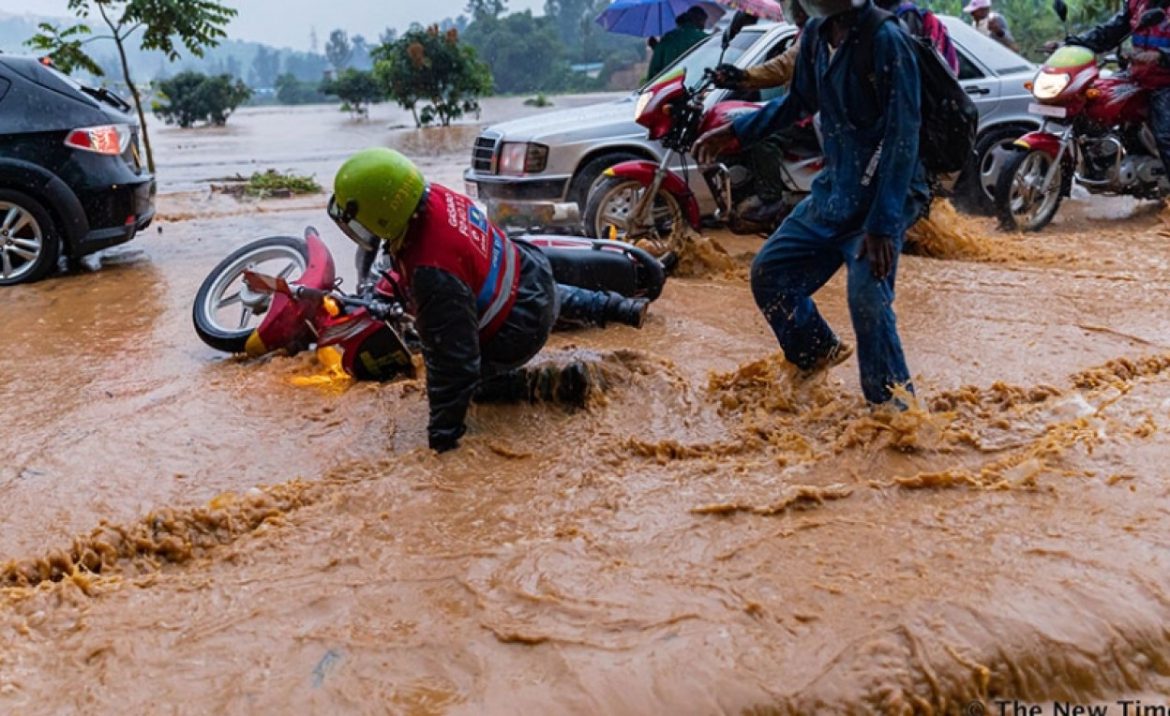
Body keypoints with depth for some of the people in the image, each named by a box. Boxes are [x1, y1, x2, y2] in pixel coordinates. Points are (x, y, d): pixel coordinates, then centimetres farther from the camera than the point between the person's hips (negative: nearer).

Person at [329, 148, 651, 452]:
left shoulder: (434, 274, -40)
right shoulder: (431, 195, -15)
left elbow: (451, 359, -34)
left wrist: (442, 436, -24)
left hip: (521, 328, -8)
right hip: (532, 274, 8)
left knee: (462, 374, 13)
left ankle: (550, 384, 3)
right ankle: (621, 308, 49)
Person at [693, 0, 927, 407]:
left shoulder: (886, 41, -21)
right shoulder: (816, 34, 2)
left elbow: (903, 137, -23)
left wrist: (882, 223, -27)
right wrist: (735, 132, 19)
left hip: (883, 196, -8)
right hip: (832, 191, 8)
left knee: (869, 303, -20)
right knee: (769, 273, 12)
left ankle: (895, 413, -3)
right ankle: (817, 355, 36)